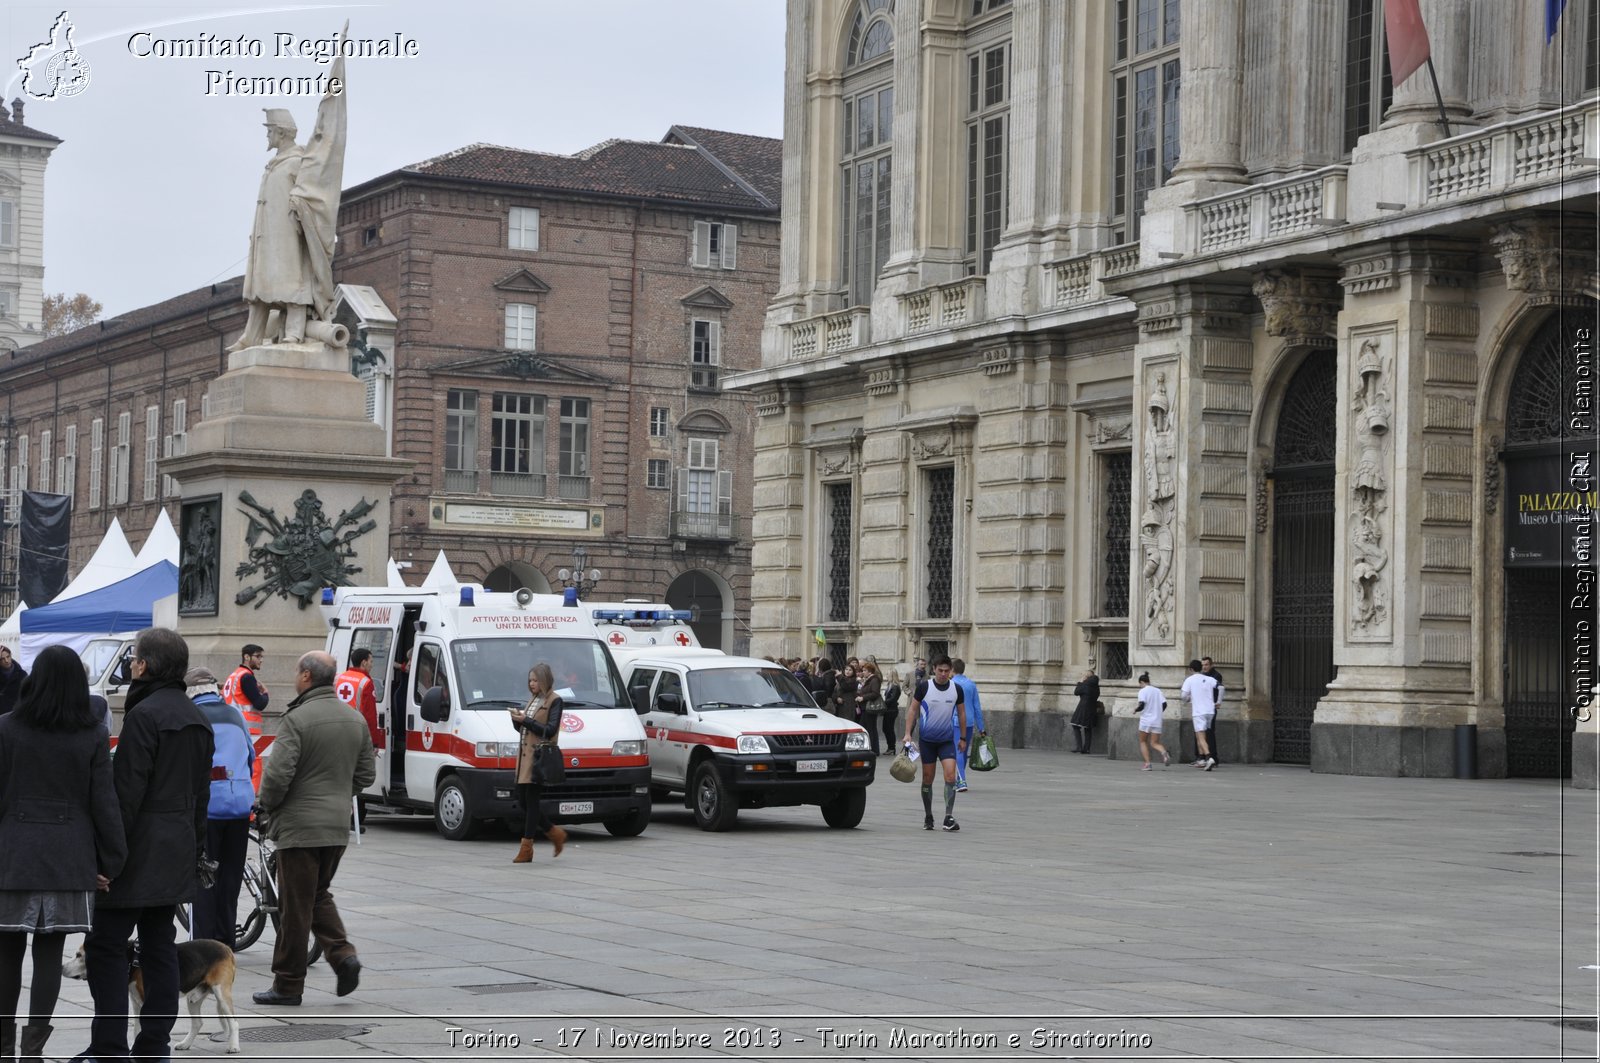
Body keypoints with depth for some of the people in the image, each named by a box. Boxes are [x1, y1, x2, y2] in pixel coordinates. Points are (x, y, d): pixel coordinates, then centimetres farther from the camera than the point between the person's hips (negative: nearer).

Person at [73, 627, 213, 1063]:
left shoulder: (145, 714, -14)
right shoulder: (196, 717, 13)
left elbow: (128, 787, -18)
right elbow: (201, 790, 17)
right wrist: (195, 846, 21)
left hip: (142, 846, -9)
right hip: (178, 849, 9)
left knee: (106, 944, -3)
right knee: (160, 946, 11)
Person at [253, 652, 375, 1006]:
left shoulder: (297, 719, -16)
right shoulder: (354, 719, 8)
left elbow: (278, 774, -20)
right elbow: (366, 774, 13)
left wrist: (268, 805, -2)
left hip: (300, 825, -7)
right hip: (338, 825, 7)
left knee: (295, 907, 1)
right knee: (319, 896, 21)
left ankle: (288, 984, 8)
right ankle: (342, 954, 2)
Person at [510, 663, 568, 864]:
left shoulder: (555, 701, -6)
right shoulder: (533, 699, 19)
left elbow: (550, 730, -14)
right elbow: (521, 728, 21)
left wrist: (525, 720, -17)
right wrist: (516, 719, 0)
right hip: (525, 754, 8)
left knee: (532, 800, -8)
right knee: (523, 799, 6)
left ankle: (526, 848, -5)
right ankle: (555, 834, 20)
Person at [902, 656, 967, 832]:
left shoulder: (956, 689, 0)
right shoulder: (924, 686, -6)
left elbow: (961, 713, 11)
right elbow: (913, 709, 0)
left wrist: (963, 738, 11)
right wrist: (908, 733, -6)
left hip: (947, 740, 1)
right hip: (927, 740, -1)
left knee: (950, 776, -14)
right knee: (927, 778, 6)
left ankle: (949, 817, -15)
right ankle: (928, 818, 18)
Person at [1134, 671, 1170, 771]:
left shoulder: (1143, 691, -5)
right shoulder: (1157, 690, 12)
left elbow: (1142, 704, -17)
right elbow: (1164, 704, 6)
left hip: (1145, 720, -4)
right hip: (1157, 721, 4)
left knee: (1143, 742, 12)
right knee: (1155, 743, 5)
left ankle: (1147, 763, 1)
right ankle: (1164, 753, -27)